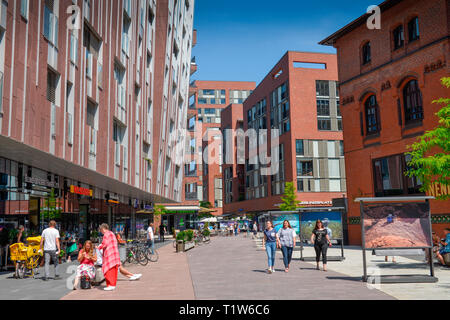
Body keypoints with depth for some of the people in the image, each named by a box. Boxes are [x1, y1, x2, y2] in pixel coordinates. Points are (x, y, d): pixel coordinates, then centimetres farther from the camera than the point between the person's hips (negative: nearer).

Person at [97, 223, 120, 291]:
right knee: (114, 270, 9)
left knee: (108, 270, -7)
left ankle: (110, 285, -9)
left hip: (109, 255, -9)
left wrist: (99, 247, 1)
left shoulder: (106, 234, -7)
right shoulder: (112, 234, 21)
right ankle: (113, 284, 13)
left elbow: (104, 244, -15)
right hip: (115, 254, 9)